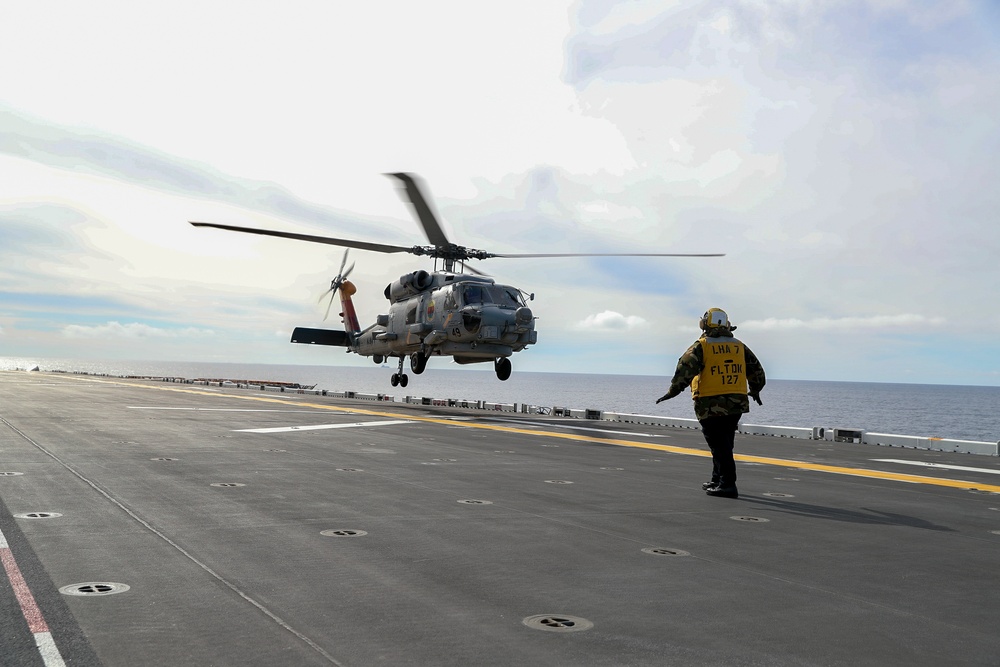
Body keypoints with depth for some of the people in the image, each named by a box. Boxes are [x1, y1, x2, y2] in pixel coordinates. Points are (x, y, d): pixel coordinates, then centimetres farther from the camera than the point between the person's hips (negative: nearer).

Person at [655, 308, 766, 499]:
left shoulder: (701, 346, -5)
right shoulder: (739, 346, 11)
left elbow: (685, 369, -15)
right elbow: (756, 369, 20)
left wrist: (673, 391, -8)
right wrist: (755, 390, 36)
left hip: (711, 405, -5)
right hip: (736, 403, 6)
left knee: (719, 445, -3)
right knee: (724, 444, 17)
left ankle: (728, 485, -7)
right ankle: (718, 480, 25)